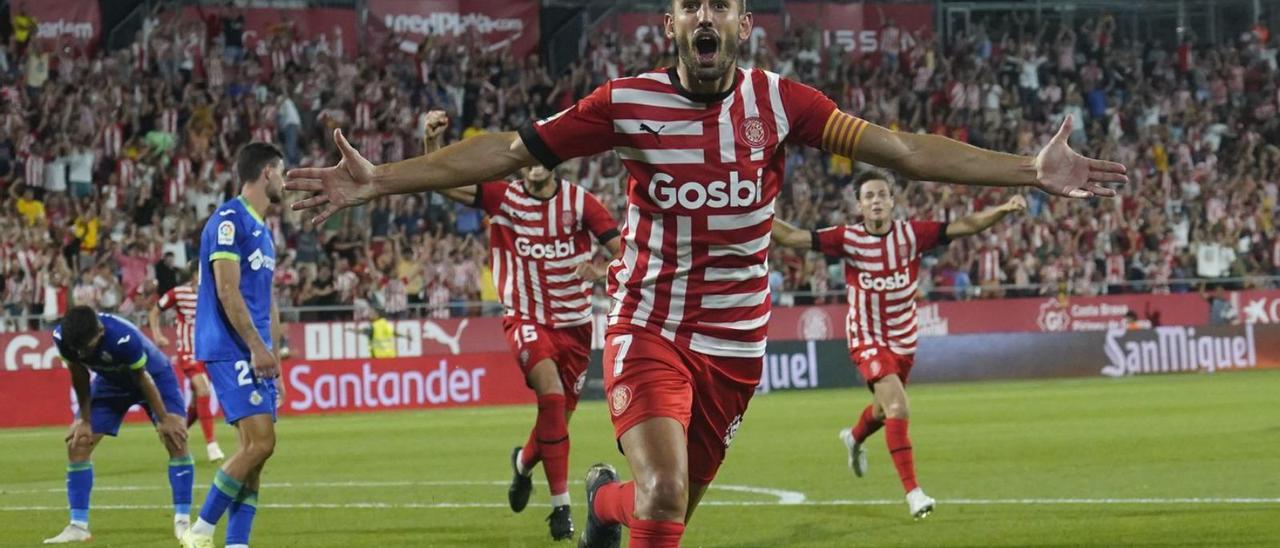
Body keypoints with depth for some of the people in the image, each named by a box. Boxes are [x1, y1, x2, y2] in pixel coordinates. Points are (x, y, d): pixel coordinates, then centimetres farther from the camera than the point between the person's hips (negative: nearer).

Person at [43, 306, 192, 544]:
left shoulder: (123, 338, -42)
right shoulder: (61, 338, -28)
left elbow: (143, 379, -27)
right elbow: (80, 379, -11)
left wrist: (164, 419, -17)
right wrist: (85, 420, -4)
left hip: (153, 375, -4)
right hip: (111, 380, 4)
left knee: (175, 438, -21)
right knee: (77, 443, -6)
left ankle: (183, 522, -15)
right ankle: (78, 526, 0)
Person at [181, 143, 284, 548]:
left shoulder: (263, 231, 20)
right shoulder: (229, 220, -9)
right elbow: (227, 290, -16)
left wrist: (273, 356, 18)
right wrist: (257, 347, -20)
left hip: (256, 355, 9)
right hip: (230, 350, -9)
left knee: (256, 448, 3)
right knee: (260, 442, -17)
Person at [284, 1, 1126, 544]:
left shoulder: (777, 101, -4)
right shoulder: (628, 104, -8)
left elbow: (904, 150, -7)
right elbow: (502, 153, -7)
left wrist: (1034, 172, -14)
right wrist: (378, 181, -15)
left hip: (733, 341, 3)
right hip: (648, 329, -3)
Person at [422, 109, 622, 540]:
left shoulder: (580, 202, -4)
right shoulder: (502, 198, -3)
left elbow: (623, 249, -6)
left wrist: (602, 271, -27)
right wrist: (433, 140, -24)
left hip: (573, 323, 2)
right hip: (526, 321, -2)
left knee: (558, 417, 10)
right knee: (551, 393, -27)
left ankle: (524, 463, 47)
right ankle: (561, 503, -23)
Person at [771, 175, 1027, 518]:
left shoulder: (912, 233, -10)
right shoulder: (847, 239, -14)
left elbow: (965, 226, -14)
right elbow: (792, 238, -16)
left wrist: (1003, 210, -28)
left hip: (903, 339, 4)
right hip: (867, 339, -4)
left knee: (886, 409, 23)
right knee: (897, 406, -21)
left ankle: (854, 438, 59)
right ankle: (912, 492, -17)